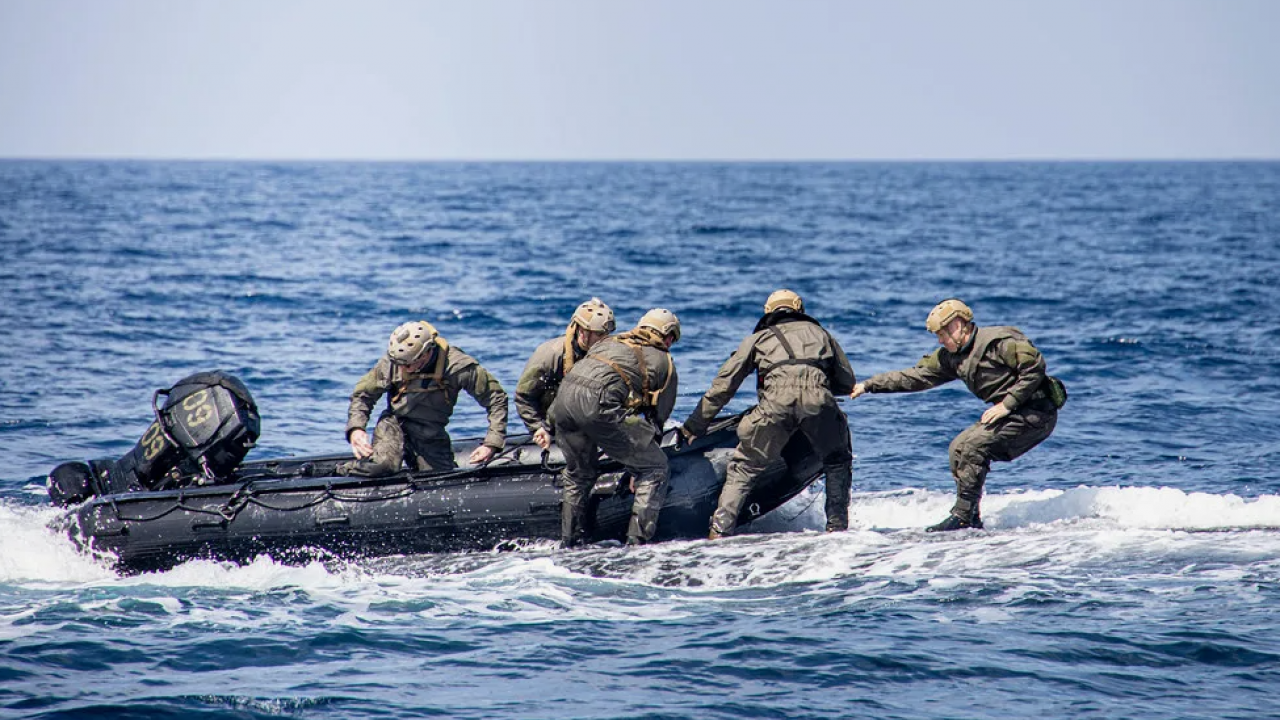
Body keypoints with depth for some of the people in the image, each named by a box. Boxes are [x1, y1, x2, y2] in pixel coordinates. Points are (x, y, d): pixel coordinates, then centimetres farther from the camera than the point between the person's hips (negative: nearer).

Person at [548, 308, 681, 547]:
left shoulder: (609, 342, 33)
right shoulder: (664, 362, 20)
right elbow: (657, 418, 21)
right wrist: (637, 467, 30)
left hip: (563, 397, 6)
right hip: (600, 403, -6)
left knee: (579, 473, 29)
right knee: (654, 467, 10)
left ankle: (569, 542, 33)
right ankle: (637, 541, 2)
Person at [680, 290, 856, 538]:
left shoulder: (758, 338, 29)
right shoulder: (818, 332, 34)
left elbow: (722, 386, 24)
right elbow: (847, 382, 35)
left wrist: (693, 427, 29)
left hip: (777, 402, -1)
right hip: (819, 400, 1)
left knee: (744, 468, 10)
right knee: (838, 462, 26)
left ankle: (720, 529, -1)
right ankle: (837, 525, 18)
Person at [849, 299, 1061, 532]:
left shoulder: (999, 342, -17)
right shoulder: (952, 357, 9)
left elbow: (1035, 367, -22)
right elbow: (915, 377, 13)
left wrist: (1007, 404, -22)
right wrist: (868, 386, 10)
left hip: (1037, 413, -9)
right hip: (1013, 414, 9)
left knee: (973, 446, -20)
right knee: (959, 448, 3)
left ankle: (962, 516, -17)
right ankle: (972, 519, 5)